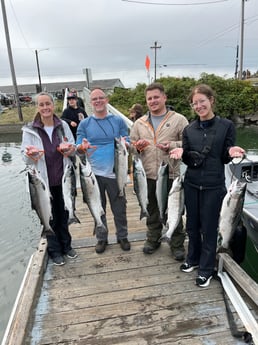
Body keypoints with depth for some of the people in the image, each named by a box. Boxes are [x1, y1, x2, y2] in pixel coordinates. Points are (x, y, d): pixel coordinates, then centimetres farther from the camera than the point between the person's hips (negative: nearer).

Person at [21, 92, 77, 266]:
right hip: (44, 181, -2)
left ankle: (66, 245, 36)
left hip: (63, 179, 2)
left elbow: (74, 148, 6)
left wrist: (71, 149, -17)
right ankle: (55, 250, 29)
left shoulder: (63, 126, 2)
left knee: (64, 214, 15)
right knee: (50, 217, 10)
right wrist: (30, 155, -27)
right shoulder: (30, 130, -3)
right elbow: (26, 158, -4)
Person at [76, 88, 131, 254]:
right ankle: (101, 238, 31)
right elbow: (78, 149, 4)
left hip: (115, 172, 0)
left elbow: (128, 144, 6)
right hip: (93, 173, 1)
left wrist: (125, 144, -17)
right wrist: (82, 147, -20)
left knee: (119, 208, 9)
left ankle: (122, 236, 30)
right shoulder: (84, 124, 5)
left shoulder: (118, 121, 4)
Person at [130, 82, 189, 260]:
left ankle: (177, 244, 26)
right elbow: (131, 145, 15)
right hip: (148, 175, 3)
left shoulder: (178, 119, 0)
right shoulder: (139, 123, 10)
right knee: (152, 210, 17)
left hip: (171, 174, -3)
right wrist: (137, 146, -7)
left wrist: (172, 145, -19)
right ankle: (153, 239, 37)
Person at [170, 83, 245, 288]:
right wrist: (181, 152, -15)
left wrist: (231, 151, -24)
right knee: (192, 224, 14)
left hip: (214, 185, -3)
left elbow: (225, 159, -2)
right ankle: (193, 259, 36)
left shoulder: (226, 126, -4)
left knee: (209, 227, 5)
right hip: (192, 184, 4)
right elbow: (187, 160, 5)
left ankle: (206, 269, 23)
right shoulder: (189, 130, 4)